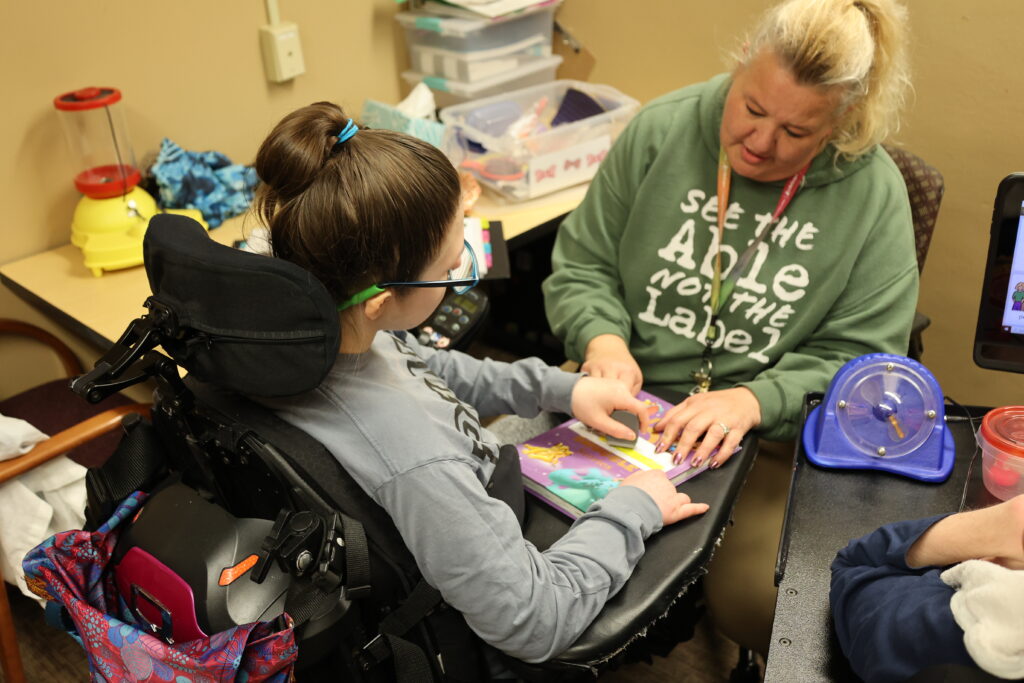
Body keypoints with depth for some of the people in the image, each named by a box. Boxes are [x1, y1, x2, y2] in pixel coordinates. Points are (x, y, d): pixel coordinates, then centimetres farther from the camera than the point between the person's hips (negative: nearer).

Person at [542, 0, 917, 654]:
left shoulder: (874, 194, -6)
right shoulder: (661, 131, -2)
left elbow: (859, 356, -5)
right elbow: (581, 264, 5)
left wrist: (754, 401, -21)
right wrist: (602, 337, -16)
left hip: (769, 436, -1)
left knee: (754, 601, -22)